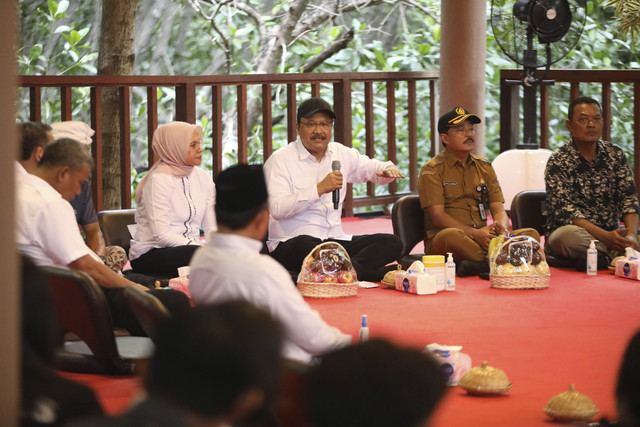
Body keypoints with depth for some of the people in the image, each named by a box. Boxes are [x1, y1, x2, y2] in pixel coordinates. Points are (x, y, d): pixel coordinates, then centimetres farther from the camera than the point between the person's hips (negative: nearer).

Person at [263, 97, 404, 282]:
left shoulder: (342, 154, 15)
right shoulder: (280, 160, -4)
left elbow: (371, 167, 28)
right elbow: (277, 209, -17)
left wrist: (389, 169, 3)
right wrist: (319, 189, -21)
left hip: (336, 240, 6)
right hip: (291, 244, -6)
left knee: (392, 243, -12)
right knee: (305, 246, -42)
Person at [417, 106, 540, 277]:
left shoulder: (484, 167, 18)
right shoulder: (433, 170, 1)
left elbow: (499, 210, 12)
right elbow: (438, 216, -10)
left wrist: (503, 229, -14)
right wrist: (475, 233, -22)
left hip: (483, 237, 6)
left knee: (532, 234, -18)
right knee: (451, 235, -41)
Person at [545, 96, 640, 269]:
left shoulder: (615, 154, 8)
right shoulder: (558, 161, -7)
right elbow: (565, 211, -17)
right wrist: (605, 236, -29)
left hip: (611, 234, 4)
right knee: (568, 234, -38)